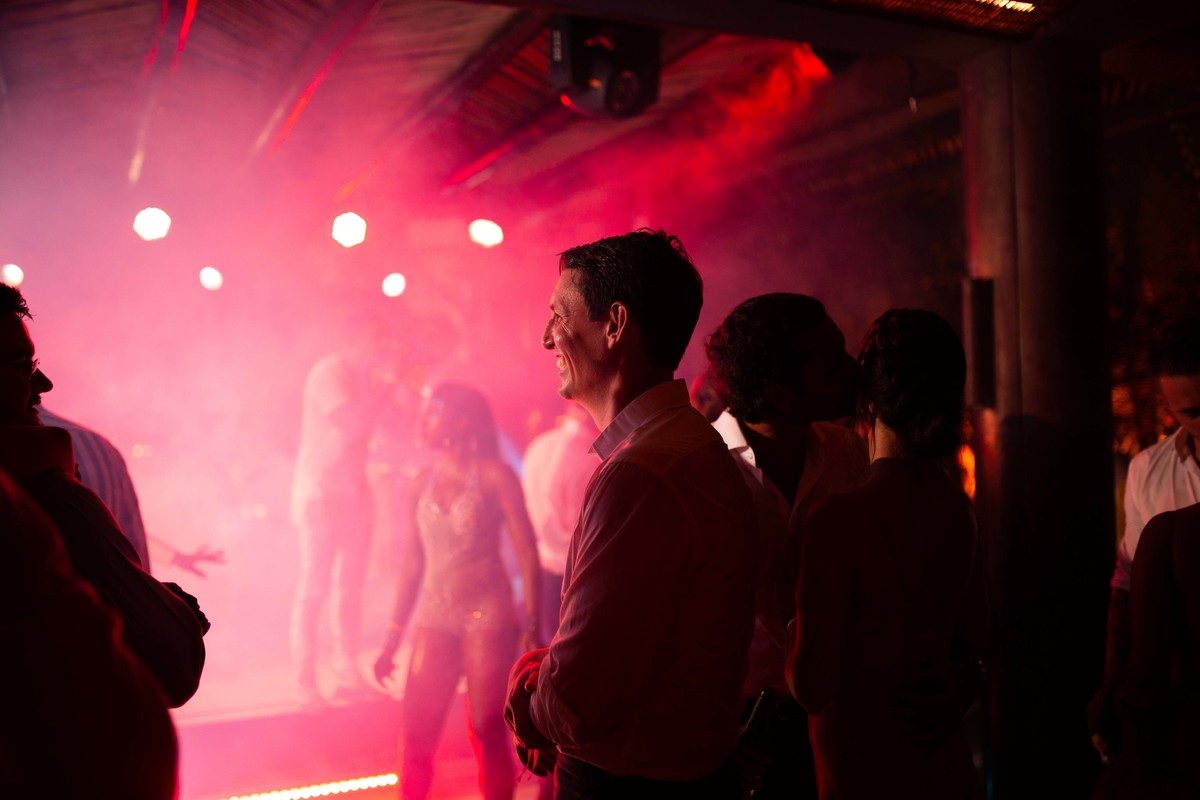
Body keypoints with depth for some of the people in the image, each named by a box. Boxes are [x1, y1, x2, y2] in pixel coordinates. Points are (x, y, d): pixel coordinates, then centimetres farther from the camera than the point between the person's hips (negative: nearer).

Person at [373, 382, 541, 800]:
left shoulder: (494, 475, -4)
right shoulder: (424, 482, 9)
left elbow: (527, 553, -6)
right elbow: (413, 562, 12)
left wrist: (531, 625, -13)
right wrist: (394, 636, 11)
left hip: (488, 618, -4)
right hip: (435, 620, 4)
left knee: (489, 735, 2)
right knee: (417, 737, 4)